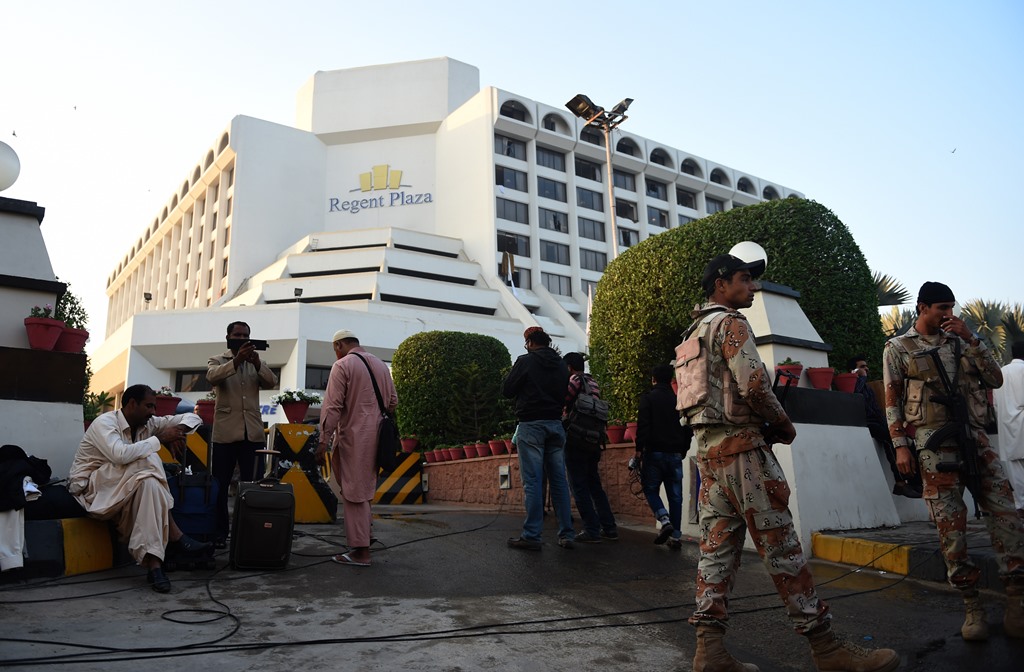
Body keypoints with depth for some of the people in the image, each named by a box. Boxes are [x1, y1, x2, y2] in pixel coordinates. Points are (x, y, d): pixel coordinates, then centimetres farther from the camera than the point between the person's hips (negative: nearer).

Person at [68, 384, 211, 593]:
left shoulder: (146, 424, 2)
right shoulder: (104, 423, -17)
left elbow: (192, 417, 6)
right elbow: (120, 455, -37)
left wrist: (177, 432, -16)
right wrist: (160, 439, -28)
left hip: (123, 493, 7)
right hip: (89, 489, -7)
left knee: (149, 483, -28)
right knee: (148, 460, -29)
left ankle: (153, 561, -33)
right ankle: (176, 537, -25)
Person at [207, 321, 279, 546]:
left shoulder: (256, 363, 15)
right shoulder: (217, 361, 8)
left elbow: (272, 383, -3)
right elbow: (212, 376, -15)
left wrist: (257, 363, -20)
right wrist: (236, 361, -30)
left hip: (252, 432, 2)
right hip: (226, 431, -2)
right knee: (221, 484, 4)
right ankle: (220, 532, 12)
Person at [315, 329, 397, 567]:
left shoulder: (342, 365, -7)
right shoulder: (381, 365, 14)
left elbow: (333, 406, -14)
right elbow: (393, 402, 16)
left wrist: (323, 441, -12)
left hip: (353, 436, -7)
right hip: (375, 438, 7)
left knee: (355, 495, -1)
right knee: (365, 492, 16)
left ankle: (361, 552, 2)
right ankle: (361, 538, 22)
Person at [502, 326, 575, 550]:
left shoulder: (525, 361, -4)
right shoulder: (561, 365, 11)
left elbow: (507, 390, 0)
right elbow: (566, 396, 15)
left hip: (531, 425, -5)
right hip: (555, 425, 5)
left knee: (532, 481, -5)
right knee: (559, 480, 7)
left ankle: (531, 536, -5)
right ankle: (566, 534, 9)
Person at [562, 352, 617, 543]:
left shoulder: (575, 380, -6)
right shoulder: (594, 383, 17)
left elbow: (563, 403, -12)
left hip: (576, 440, -7)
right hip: (594, 441, 8)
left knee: (579, 487, -2)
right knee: (595, 485, 14)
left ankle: (592, 530, -4)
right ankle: (609, 528, 13)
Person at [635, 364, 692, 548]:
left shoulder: (648, 397, -2)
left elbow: (643, 425, -12)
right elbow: (688, 429, 15)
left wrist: (639, 449, -10)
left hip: (654, 451, -3)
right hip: (675, 454, 4)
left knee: (650, 489, 10)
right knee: (675, 495, 6)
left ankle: (665, 520, -12)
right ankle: (675, 536, 4)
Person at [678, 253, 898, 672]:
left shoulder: (693, 334, 22)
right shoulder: (730, 323, -7)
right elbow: (753, 383, -18)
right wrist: (783, 424, -2)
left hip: (707, 447, 9)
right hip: (741, 445, -9)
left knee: (717, 547, 5)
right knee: (780, 546, -5)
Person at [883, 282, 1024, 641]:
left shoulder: (959, 340, 15)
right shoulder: (898, 348, 5)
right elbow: (892, 402, 2)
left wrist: (970, 338, 0)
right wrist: (900, 446, -7)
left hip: (974, 435, 4)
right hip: (934, 441, -4)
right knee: (951, 523, -3)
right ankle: (971, 606, 5)